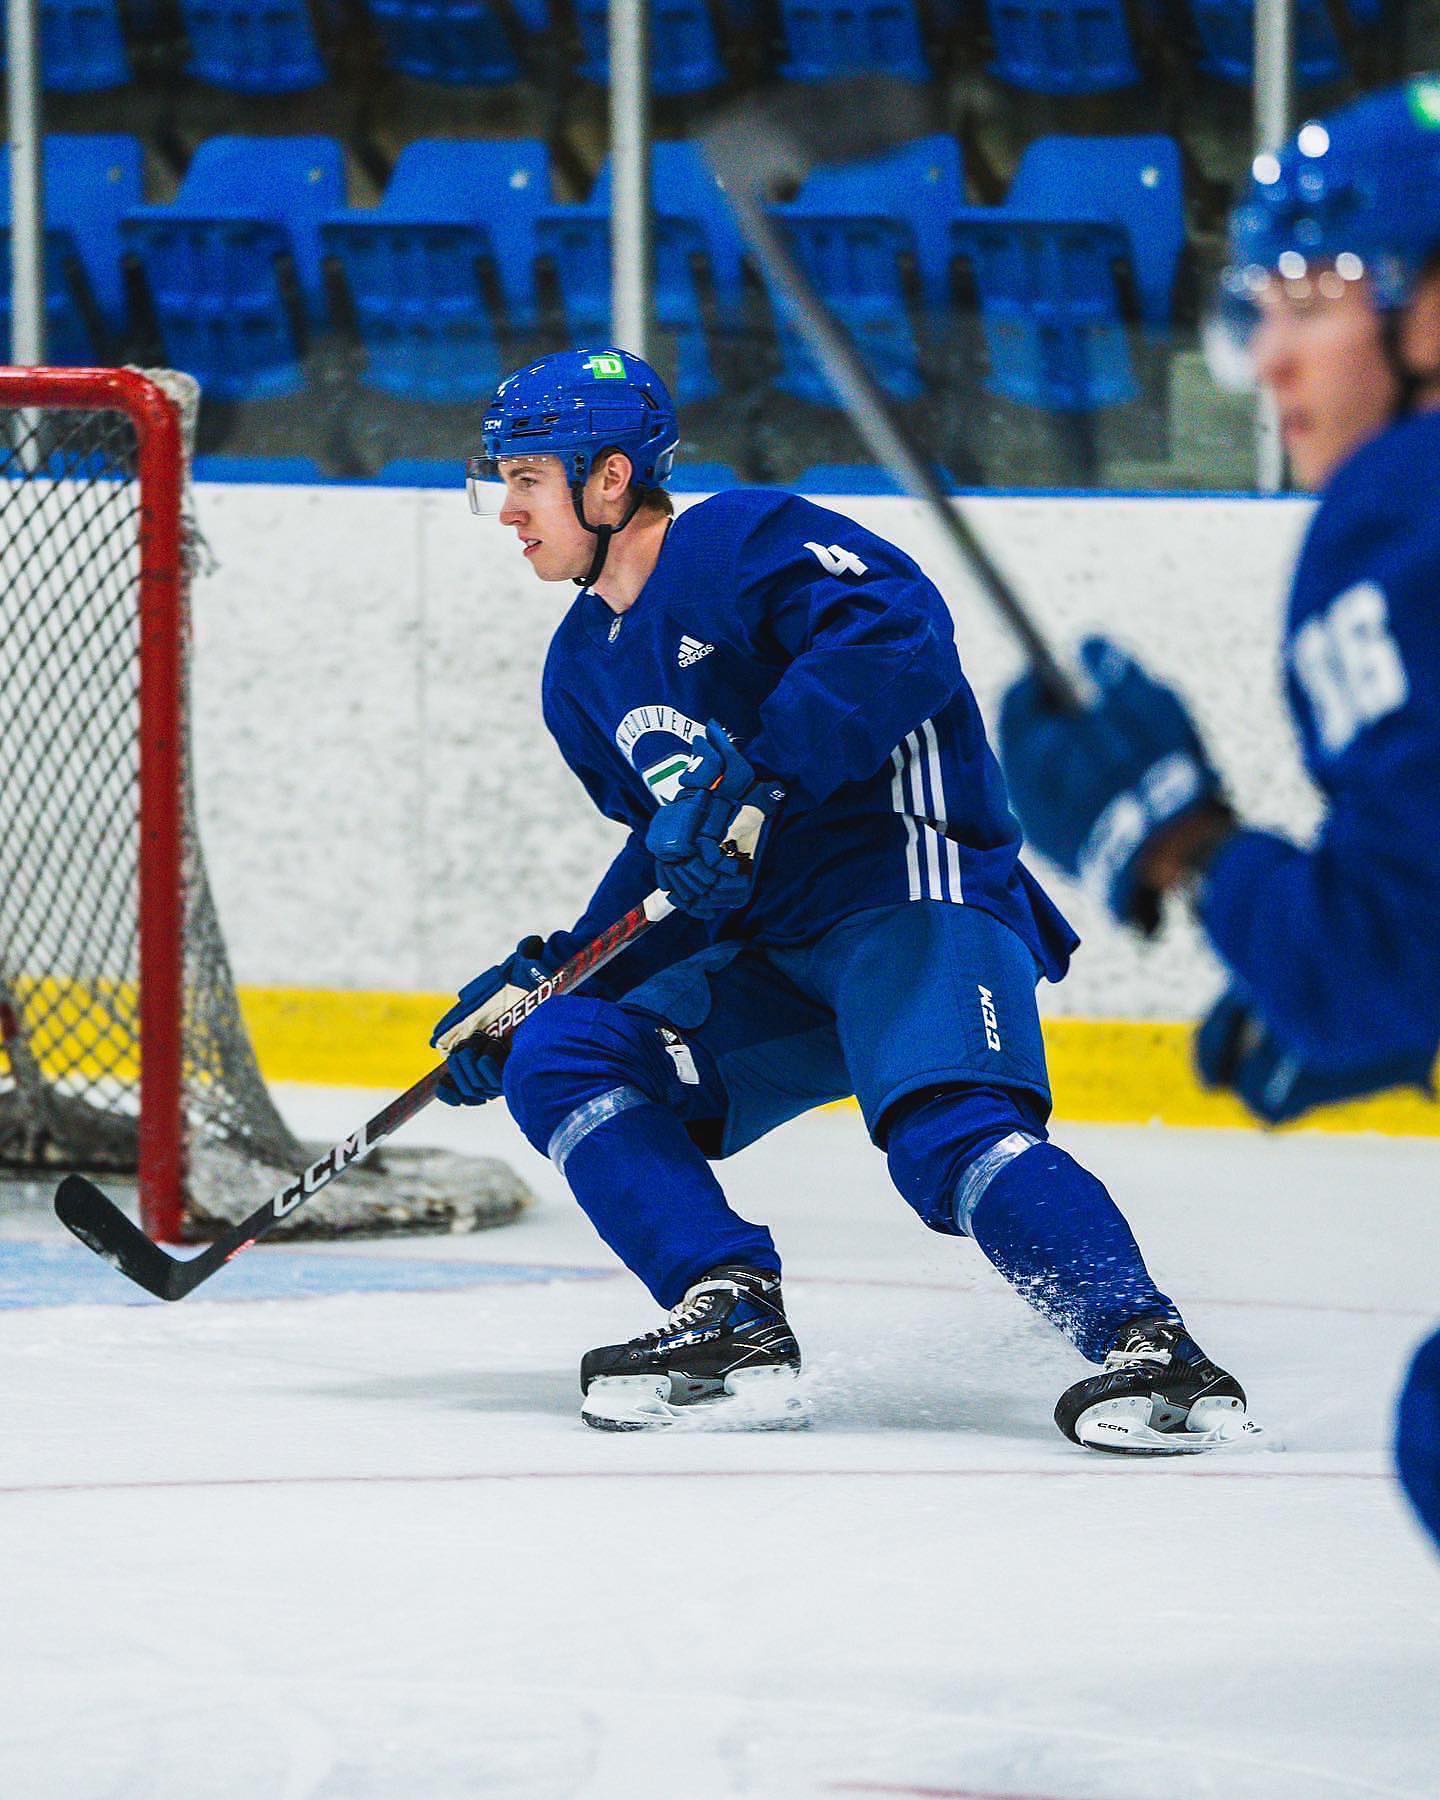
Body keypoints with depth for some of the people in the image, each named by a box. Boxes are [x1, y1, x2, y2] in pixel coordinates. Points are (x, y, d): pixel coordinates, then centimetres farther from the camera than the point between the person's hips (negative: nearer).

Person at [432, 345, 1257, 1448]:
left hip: (918, 889, -9)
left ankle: (1153, 1353, -38)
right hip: (772, 949, 9)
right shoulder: (584, 672, 20)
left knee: (948, 1133, -32)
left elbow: (897, 633, -24)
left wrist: (751, 778, -29)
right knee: (558, 1059, -6)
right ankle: (735, 1322, -18)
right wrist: (541, 979, 14)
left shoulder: (745, 541, -7)